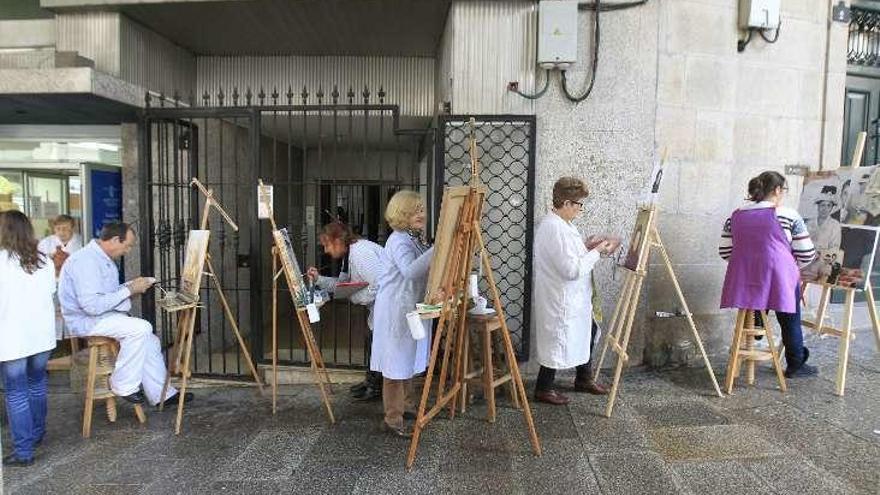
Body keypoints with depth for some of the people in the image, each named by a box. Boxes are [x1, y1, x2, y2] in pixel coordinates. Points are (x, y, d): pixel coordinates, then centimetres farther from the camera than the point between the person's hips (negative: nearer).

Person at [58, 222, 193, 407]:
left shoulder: (105, 259, 12)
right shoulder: (86, 261, -21)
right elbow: (92, 305, -28)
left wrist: (131, 286, 4)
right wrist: (128, 290, -21)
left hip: (105, 315, 10)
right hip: (86, 320, -10)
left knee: (150, 341, 2)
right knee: (140, 328, -27)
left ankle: (161, 394, 10)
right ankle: (124, 386, -13)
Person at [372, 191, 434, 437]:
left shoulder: (415, 239, 13)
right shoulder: (399, 241, -19)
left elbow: (423, 269, 19)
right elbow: (410, 271, -36)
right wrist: (437, 249, -43)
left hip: (411, 309, 10)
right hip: (396, 311, -10)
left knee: (408, 360, 20)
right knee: (397, 363, -2)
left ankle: (403, 405, 35)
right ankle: (392, 419, 8)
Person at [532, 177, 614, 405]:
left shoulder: (560, 224, 7)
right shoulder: (554, 228, -26)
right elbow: (572, 269, -28)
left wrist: (591, 248, 5)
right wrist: (597, 251, -17)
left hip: (574, 297, 11)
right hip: (560, 300, -11)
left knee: (583, 335, 21)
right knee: (558, 341, 3)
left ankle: (583, 379, 39)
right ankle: (543, 389, 21)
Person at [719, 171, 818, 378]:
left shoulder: (735, 216, 5)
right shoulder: (788, 216, -6)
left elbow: (724, 251, 8)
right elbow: (807, 254, -1)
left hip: (744, 280, 3)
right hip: (779, 279, -3)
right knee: (790, 322, 17)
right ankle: (795, 365, 32)